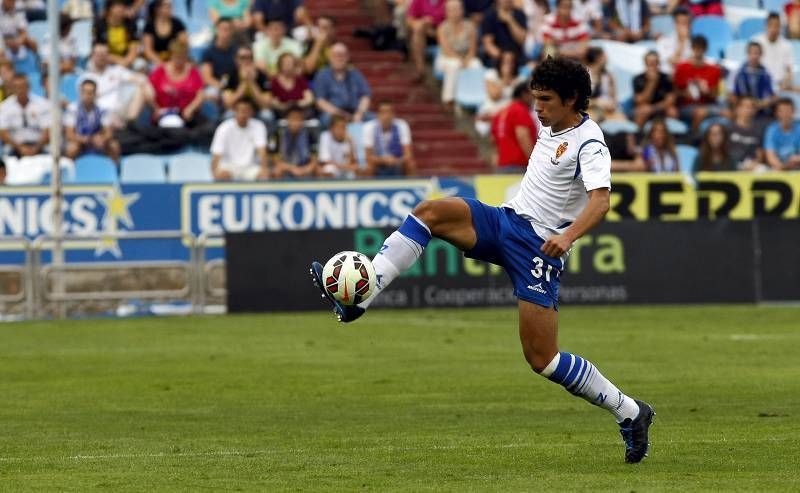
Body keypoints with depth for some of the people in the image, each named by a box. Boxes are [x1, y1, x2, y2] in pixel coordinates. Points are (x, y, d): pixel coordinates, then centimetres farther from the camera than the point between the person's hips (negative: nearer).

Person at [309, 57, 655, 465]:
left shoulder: (588, 144, -15)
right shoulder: (551, 127, 11)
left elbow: (600, 200, -31)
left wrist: (567, 236, -47)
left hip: (540, 244, -8)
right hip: (505, 220, 8)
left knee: (543, 360, -9)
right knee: (431, 211, -15)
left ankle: (630, 414, 8)